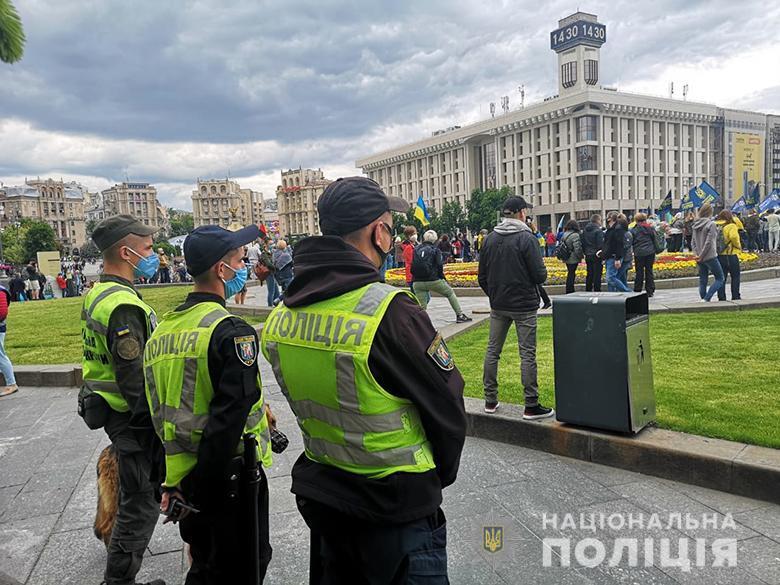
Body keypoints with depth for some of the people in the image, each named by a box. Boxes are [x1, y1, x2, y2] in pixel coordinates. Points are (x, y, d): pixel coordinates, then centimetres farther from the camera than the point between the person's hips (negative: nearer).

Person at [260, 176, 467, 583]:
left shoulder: (280, 317, -5)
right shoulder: (392, 312, -25)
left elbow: (315, 404, 6)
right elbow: (447, 408, -14)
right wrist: (439, 476, 5)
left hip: (319, 499, 6)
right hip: (398, 509, -6)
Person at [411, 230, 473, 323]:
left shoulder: (417, 250, 8)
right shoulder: (435, 250, -1)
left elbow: (412, 267, 8)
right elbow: (439, 265, -6)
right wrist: (443, 278, 8)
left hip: (418, 283, 3)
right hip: (433, 280, -3)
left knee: (422, 308, 8)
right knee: (450, 293, 20)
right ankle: (460, 315, 21)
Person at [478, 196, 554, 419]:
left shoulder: (490, 239, 4)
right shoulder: (526, 238, -12)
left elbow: (482, 276, 7)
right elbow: (540, 275, -14)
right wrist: (541, 273, 8)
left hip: (498, 306, 5)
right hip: (524, 306, -5)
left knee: (492, 350, 12)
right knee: (527, 354, 0)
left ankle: (490, 400, 18)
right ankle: (531, 406, 4)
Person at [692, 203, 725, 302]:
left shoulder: (696, 224, 6)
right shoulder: (711, 224, -12)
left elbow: (693, 241, 6)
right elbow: (709, 242, -16)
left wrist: (696, 254, 1)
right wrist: (701, 256, -11)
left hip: (700, 258, 6)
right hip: (710, 257, -6)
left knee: (702, 281, 12)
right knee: (720, 279, 3)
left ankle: (703, 299, 13)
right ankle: (706, 299, -9)